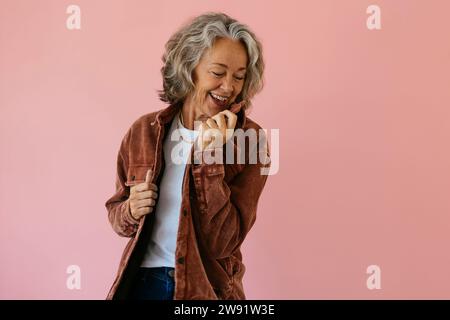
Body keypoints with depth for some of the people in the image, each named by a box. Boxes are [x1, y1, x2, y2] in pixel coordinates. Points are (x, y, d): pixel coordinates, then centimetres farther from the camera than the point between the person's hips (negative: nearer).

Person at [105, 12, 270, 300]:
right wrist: (131, 211, -15)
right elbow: (116, 211, 7)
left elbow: (221, 243, -19)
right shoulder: (145, 131, -6)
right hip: (142, 281, 3)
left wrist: (208, 157, -25)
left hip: (205, 288, -2)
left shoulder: (250, 140, -13)